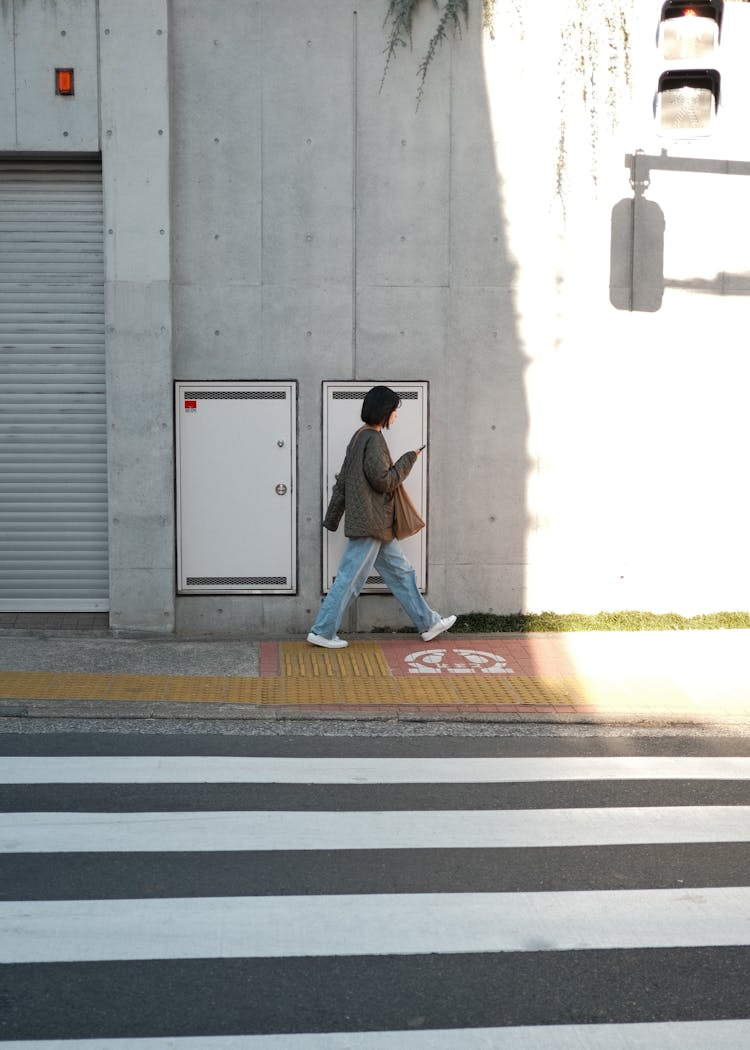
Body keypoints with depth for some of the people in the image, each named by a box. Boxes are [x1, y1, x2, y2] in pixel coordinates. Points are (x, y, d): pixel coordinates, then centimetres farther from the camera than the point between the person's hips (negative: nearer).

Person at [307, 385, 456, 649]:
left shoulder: (360, 437, 14)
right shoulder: (373, 439, -15)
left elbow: (342, 481, 16)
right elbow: (383, 481, -19)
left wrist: (332, 518, 18)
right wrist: (408, 460, -6)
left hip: (377, 526, 10)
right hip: (370, 523, -10)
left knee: (401, 572, 14)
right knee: (350, 579, -4)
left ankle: (428, 623, 22)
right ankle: (322, 632, 2)